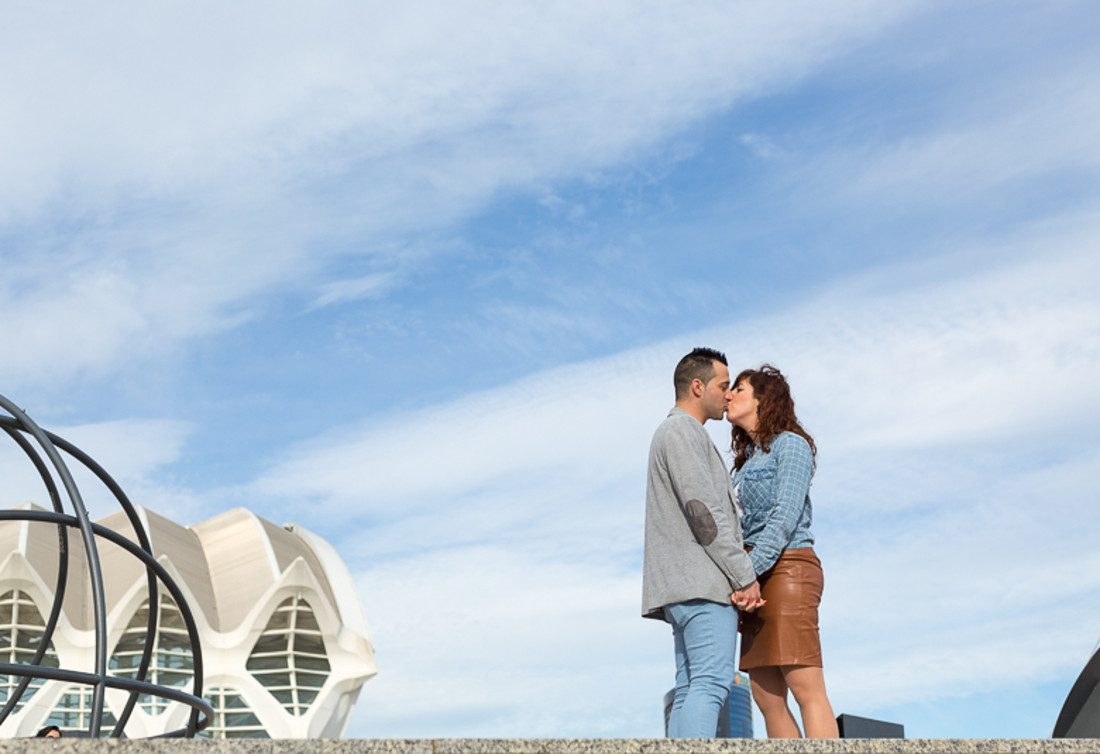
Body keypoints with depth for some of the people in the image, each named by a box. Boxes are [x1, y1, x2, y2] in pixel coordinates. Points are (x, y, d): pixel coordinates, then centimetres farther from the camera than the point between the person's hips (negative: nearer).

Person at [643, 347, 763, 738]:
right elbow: (703, 510, -15)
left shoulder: (675, 433, 29)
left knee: (691, 690, 3)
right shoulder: (682, 431, -4)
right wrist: (745, 575, -13)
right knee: (711, 681, -17)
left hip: (681, 587, 10)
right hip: (704, 580, -10)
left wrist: (739, 577, 17)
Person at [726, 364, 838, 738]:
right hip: (759, 579, 8)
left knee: (805, 688, -13)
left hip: (787, 567, -8)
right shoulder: (748, 459, 24)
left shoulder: (790, 444, 1)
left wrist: (747, 571, -21)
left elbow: (786, 517, -12)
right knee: (766, 696, 0)